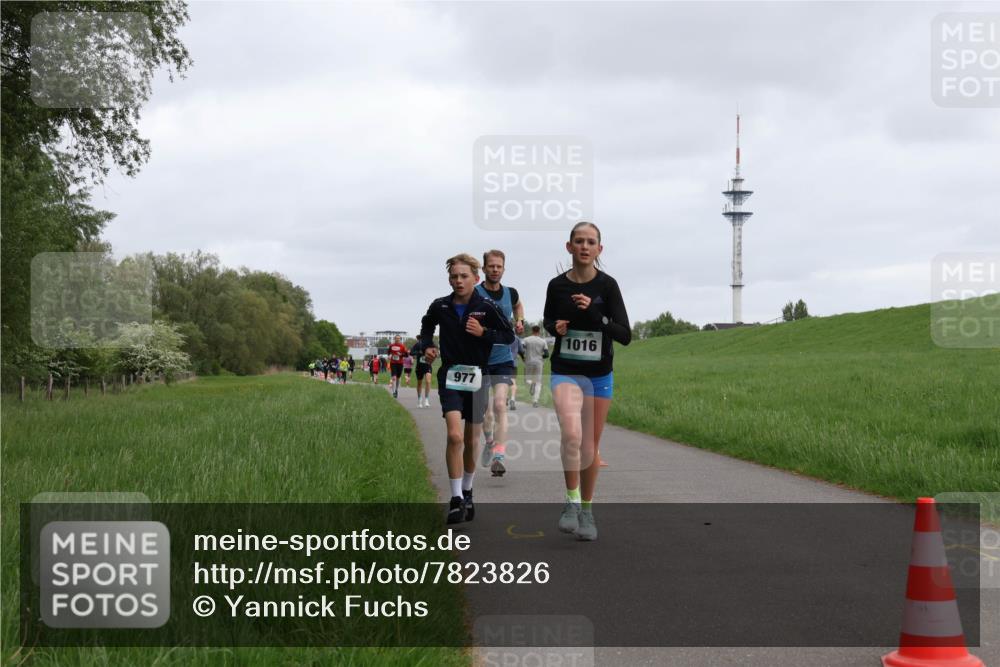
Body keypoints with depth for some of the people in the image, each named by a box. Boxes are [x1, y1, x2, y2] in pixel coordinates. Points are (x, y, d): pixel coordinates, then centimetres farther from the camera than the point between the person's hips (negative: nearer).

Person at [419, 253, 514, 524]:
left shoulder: (487, 306, -7)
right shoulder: (440, 306, -1)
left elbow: (508, 335, -1)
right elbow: (427, 326, 20)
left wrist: (483, 333, -15)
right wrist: (427, 345, 3)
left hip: (478, 376, 0)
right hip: (450, 374, 0)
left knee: (472, 440, 11)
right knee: (455, 435, -18)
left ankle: (467, 493, 31)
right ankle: (456, 499, -13)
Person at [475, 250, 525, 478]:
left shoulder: (511, 293, 4)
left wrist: (519, 322, 10)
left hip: (504, 359, 1)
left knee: (500, 405, -15)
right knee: (483, 409, 9)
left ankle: (499, 457, -21)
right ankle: (489, 441, 39)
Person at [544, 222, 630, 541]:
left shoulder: (607, 285, -8)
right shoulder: (557, 285, -4)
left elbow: (625, 335, -13)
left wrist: (593, 314, -26)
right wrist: (555, 327, -7)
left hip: (600, 374, 1)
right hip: (565, 372, -1)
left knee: (591, 445, 9)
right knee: (572, 434, -25)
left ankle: (587, 510, 25)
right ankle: (572, 502, -9)